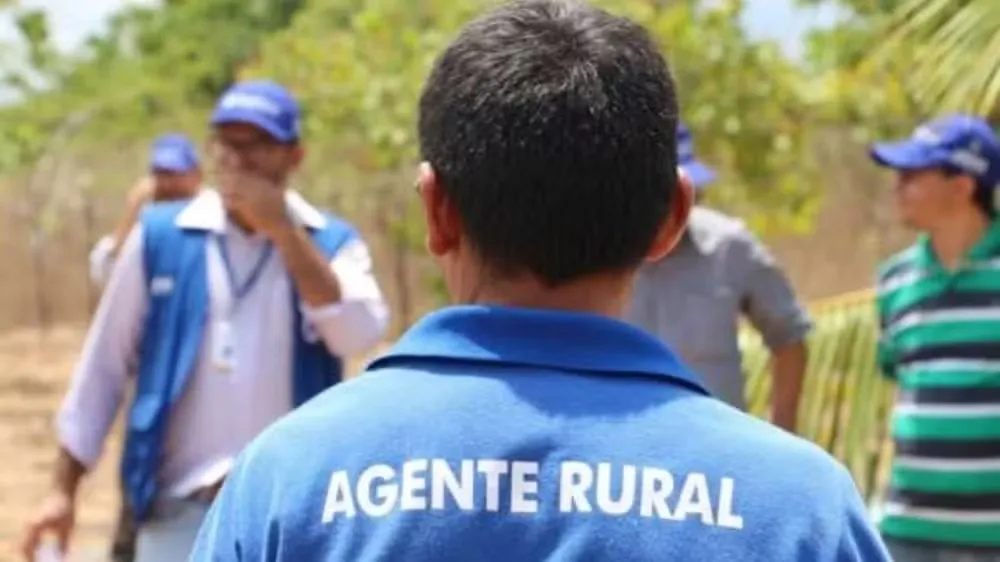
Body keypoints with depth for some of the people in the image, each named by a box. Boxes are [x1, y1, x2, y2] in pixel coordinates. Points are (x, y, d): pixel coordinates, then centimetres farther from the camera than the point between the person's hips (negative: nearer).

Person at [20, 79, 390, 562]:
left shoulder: (330, 242, 3)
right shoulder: (159, 236, 3)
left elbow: (359, 334, -16)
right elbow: (105, 363, 7)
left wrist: (283, 230, -16)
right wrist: (64, 487, 6)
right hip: (181, 509, 0)